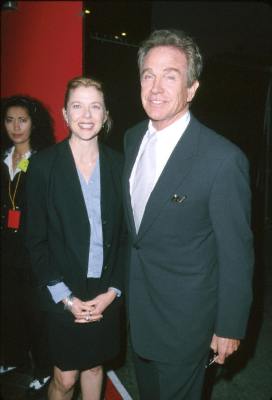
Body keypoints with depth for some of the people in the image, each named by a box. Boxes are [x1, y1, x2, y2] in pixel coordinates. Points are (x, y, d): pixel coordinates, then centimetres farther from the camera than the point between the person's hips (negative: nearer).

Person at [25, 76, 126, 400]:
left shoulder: (117, 164, -2)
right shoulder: (44, 165, -9)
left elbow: (125, 235, 2)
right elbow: (36, 239, -7)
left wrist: (113, 291, -5)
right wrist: (64, 297, -11)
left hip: (106, 293, 3)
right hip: (64, 294, -2)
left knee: (94, 365, 20)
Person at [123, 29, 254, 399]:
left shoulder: (223, 159, -26)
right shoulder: (132, 138, -3)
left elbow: (236, 254, -18)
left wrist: (230, 327, -10)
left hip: (184, 316, -6)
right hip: (137, 306, 6)